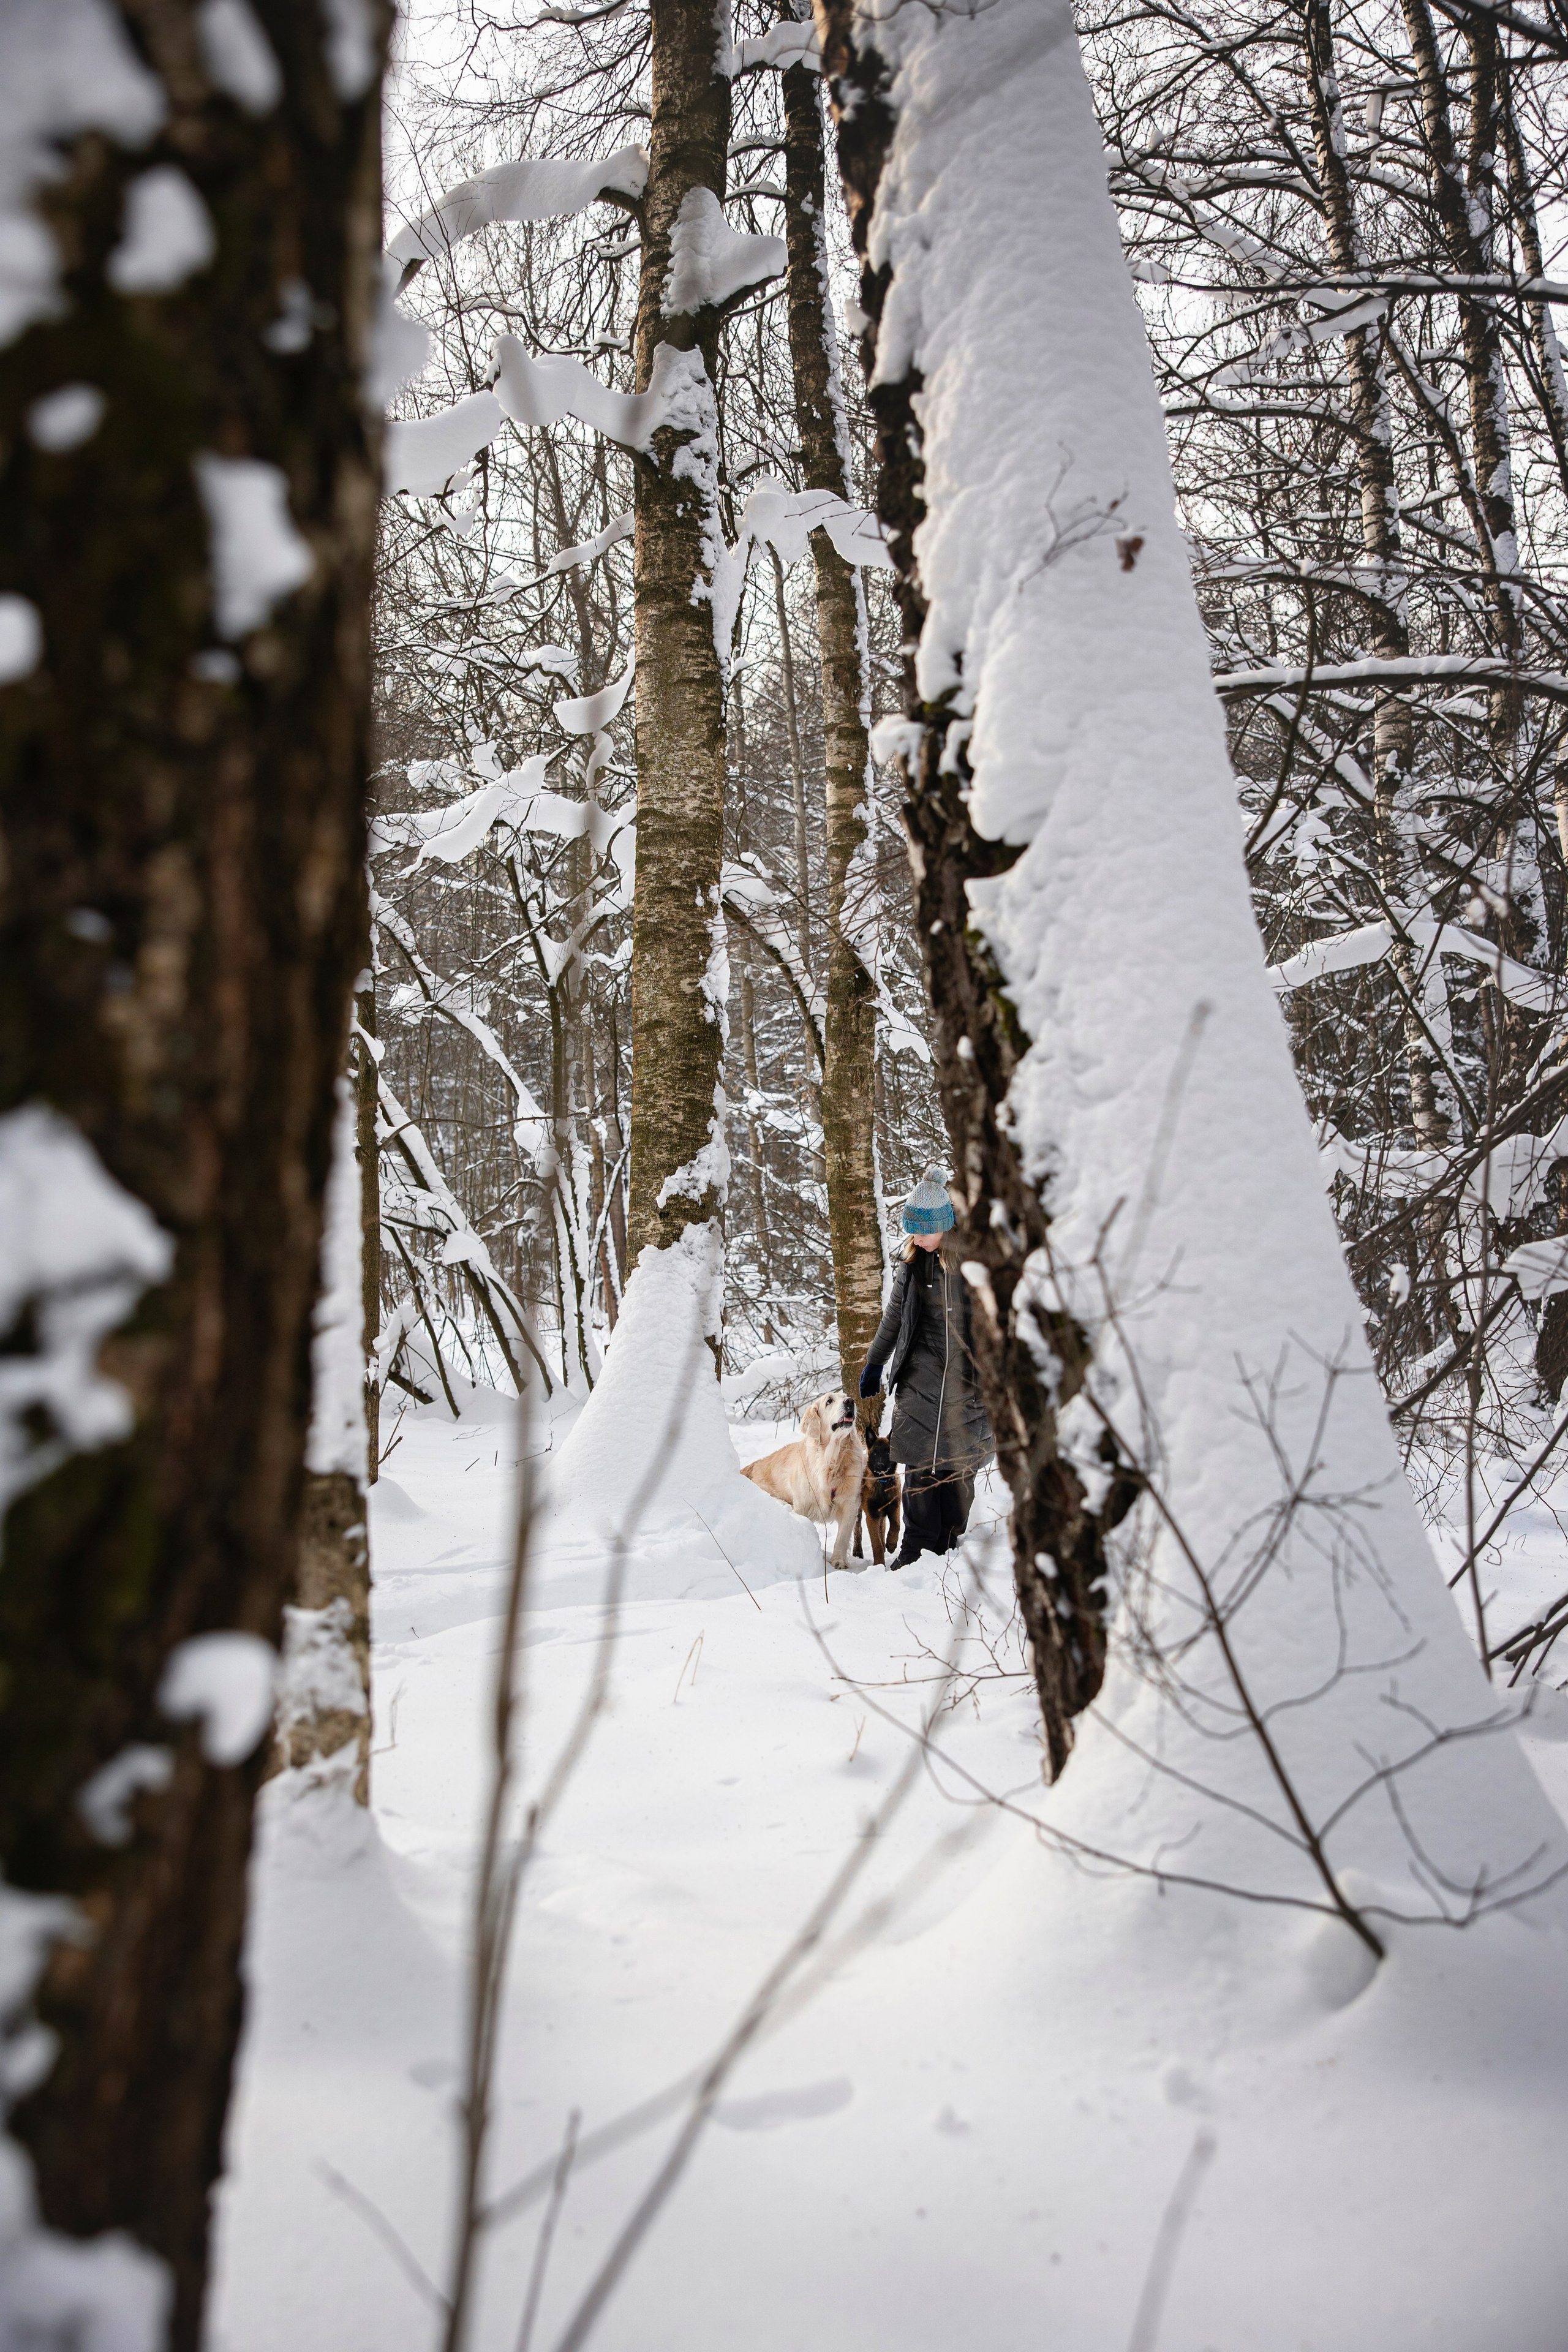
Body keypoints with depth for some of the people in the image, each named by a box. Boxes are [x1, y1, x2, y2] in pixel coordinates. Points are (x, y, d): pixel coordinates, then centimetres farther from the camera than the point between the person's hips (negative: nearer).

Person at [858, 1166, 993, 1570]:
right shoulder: (913, 1260, 6)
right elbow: (894, 1316, 19)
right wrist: (874, 1364, 24)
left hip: (967, 1379, -2)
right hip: (920, 1377, 3)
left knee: (958, 1466, 2)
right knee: (920, 1465, -1)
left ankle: (947, 1546, 11)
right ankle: (916, 1549, 6)